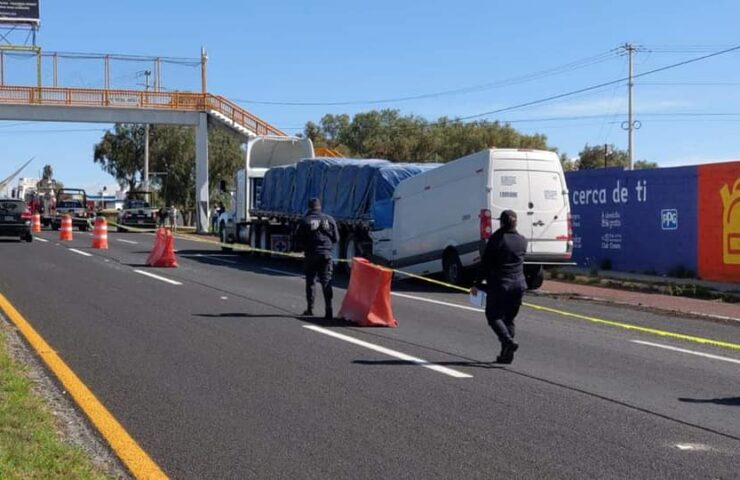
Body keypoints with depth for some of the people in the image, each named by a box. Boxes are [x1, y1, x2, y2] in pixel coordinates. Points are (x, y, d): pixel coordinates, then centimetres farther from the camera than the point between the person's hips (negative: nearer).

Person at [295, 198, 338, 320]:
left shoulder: (305, 221, -4)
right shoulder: (329, 219, 3)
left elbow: (299, 239, -3)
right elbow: (336, 238, 8)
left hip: (311, 255, -1)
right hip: (326, 254, 1)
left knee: (310, 281, 12)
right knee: (326, 282, -1)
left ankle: (310, 308, 14)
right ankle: (329, 309, -15)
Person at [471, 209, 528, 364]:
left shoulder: (496, 239, -9)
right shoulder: (522, 241, 6)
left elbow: (486, 264, -9)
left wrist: (477, 284, -3)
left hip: (500, 284, -5)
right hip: (518, 284, 5)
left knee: (493, 315, 6)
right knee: (509, 318, 13)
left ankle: (508, 341, -18)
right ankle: (507, 354, 11)